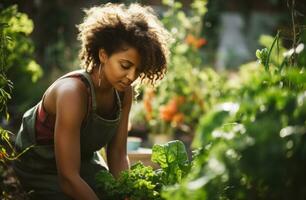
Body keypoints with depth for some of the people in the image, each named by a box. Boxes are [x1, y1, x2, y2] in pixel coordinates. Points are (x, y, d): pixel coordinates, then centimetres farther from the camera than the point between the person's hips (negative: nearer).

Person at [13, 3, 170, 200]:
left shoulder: (123, 91, -14)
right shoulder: (73, 92, -35)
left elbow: (118, 155, -9)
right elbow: (68, 178, -36)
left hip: (84, 158, 7)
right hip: (41, 166, -6)